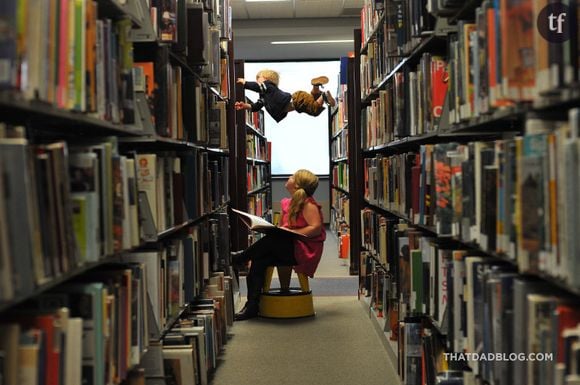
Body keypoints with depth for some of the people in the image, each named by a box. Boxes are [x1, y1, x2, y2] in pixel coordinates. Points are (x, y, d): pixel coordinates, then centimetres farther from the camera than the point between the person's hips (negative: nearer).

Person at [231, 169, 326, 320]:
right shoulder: (287, 203, 17)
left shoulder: (308, 204, -8)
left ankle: (240, 257, -6)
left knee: (271, 241, -30)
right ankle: (252, 306, -21)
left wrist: (291, 233, -22)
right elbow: (281, 227, 22)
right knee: (259, 260, -18)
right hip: (289, 249, 7)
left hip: (305, 250, -7)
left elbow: (316, 228, -18)